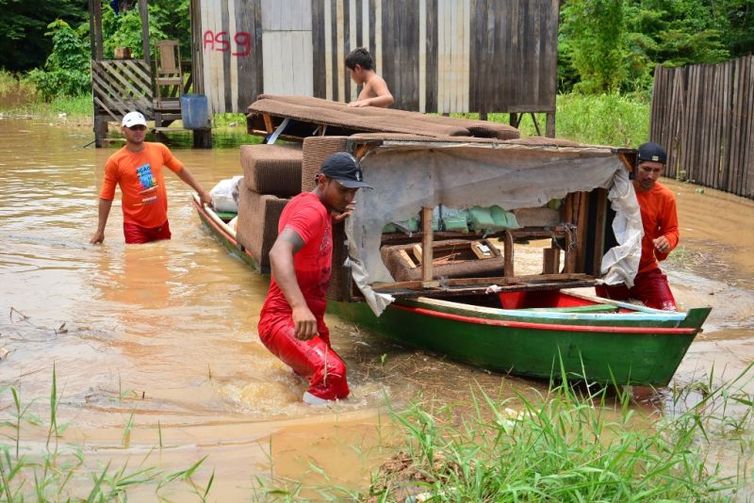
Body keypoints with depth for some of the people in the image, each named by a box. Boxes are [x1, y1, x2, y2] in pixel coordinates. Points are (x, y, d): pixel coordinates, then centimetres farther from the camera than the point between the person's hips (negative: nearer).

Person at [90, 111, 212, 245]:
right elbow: (106, 197, -4)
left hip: (161, 222, 4)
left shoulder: (160, 149, 0)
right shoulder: (115, 162, -8)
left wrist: (201, 192, 20)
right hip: (135, 225, -3)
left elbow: (180, 169, 16)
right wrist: (100, 230, -4)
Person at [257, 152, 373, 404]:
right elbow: (279, 252, -38)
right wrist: (299, 306, -53)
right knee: (332, 372, -36)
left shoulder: (305, 202, 10)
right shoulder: (312, 210, -19)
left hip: (308, 318, 10)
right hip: (285, 320, -10)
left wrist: (331, 220, 11)